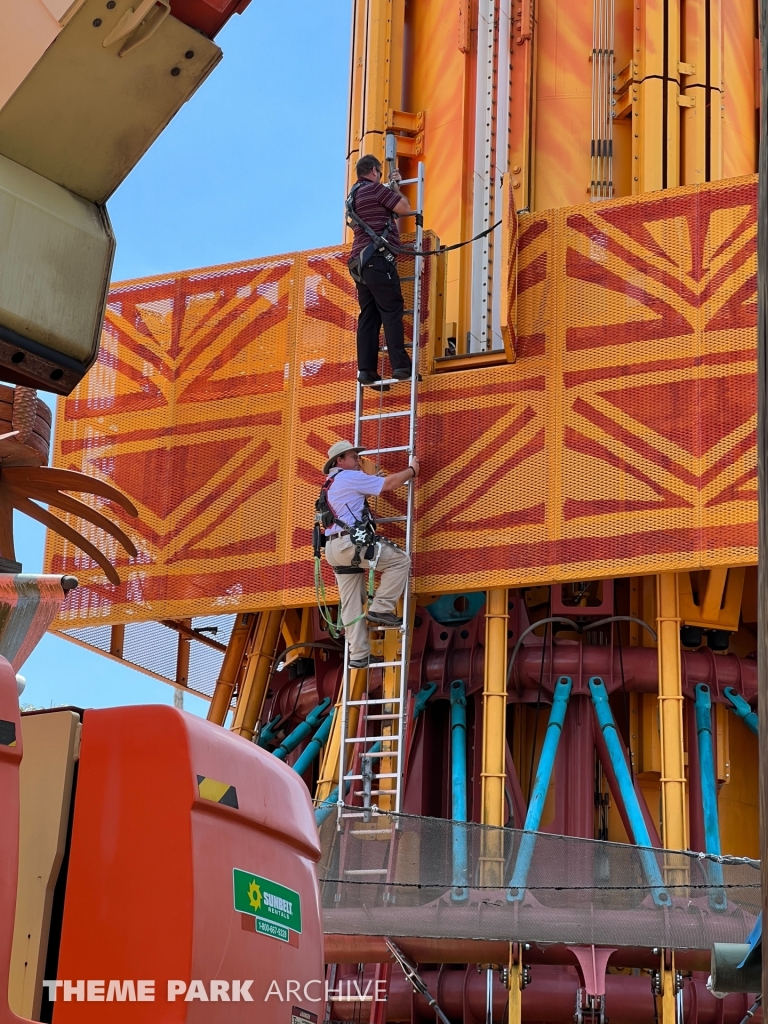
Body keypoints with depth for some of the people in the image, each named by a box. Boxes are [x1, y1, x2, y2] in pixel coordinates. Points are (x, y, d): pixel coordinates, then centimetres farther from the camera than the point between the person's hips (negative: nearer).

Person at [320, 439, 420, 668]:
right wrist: (411, 470, 10)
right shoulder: (350, 477, -3)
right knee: (400, 560, -6)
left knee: (352, 605, 7)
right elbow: (389, 483, -3)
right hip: (350, 542, -9)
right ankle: (381, 609, -9)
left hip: (334, 548, 9)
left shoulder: (330, 486, 25)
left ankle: (359, 655, 5)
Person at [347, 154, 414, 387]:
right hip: (377, 258, -9)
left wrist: (393, 187, 40)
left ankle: (366, 370, -3)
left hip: (360, 262, 9)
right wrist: (396, 190, 15)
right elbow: (404, 207, -2)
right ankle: (400, 366, -21)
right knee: (392, 310, -13)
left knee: (369, 316, 4)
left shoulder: (354, 196, 24)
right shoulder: (374, 189, -3)